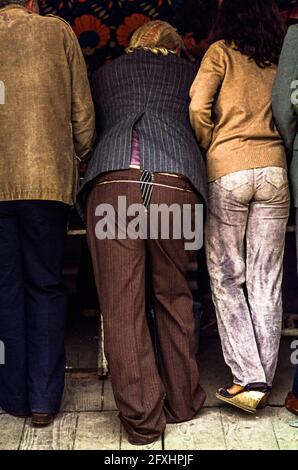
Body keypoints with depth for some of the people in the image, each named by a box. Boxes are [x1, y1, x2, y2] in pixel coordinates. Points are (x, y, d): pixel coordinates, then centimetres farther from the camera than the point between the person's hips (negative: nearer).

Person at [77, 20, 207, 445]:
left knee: (121, 308, 3)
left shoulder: (104, 74, 28)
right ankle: (182, 402, 25)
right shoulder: (189, 73, 28)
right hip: (177, 183, 1)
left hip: (112, 182, -1)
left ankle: (142, 419, 7)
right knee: (174, 298, 16)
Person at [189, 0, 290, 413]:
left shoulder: (221, 52, 5)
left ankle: (248, 377, -2)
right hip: (274, 170, 4)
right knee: (266, 280, 6)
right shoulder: (280, 60, 15)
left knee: (226, 276, 4)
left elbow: (198, 109, -7)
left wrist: (211, 150, 7)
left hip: (227, 172, -3)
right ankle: (265, 378, 10)